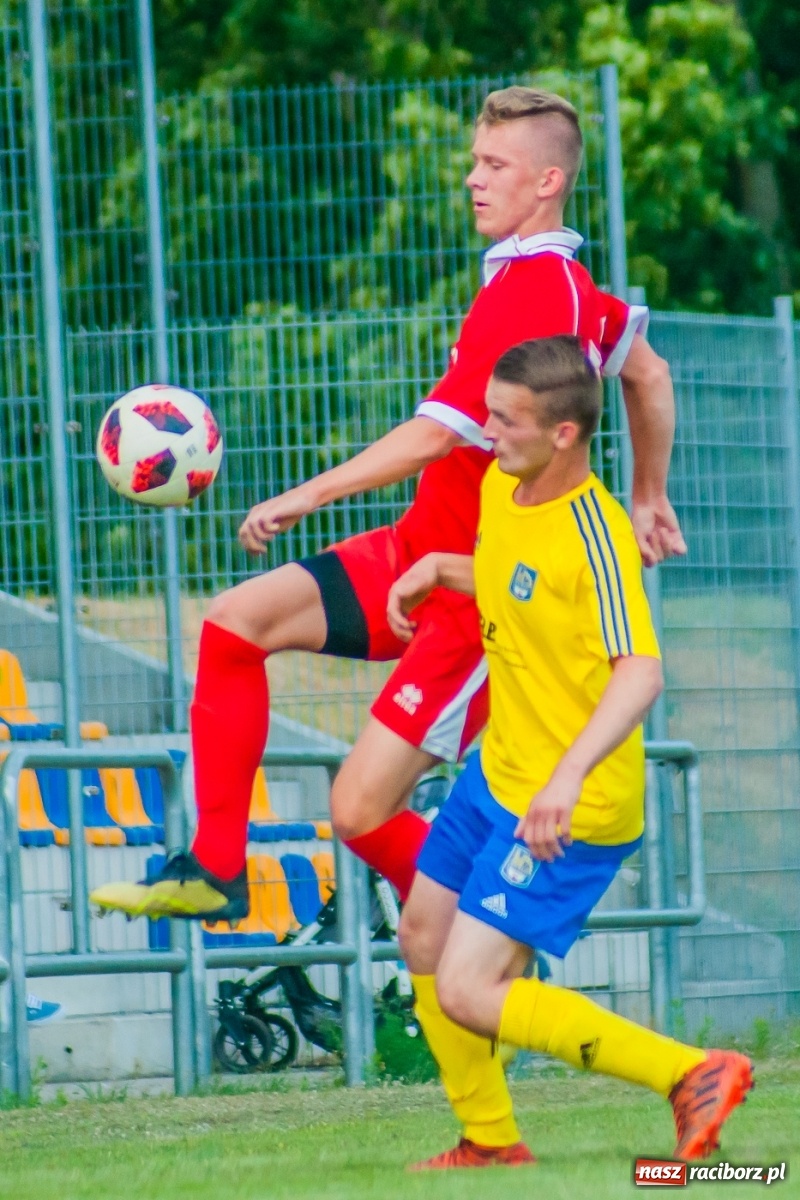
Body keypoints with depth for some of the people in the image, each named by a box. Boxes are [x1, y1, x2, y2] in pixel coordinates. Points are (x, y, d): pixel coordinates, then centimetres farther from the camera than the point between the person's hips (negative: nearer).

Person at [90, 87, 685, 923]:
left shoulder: (528, 294, -24)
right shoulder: (564, 283, 8)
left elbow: (436, 434, -27)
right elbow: (648, 375, 25)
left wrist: (307, 496, -24)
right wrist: (648, 500, 33)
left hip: (478, 595, -10)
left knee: (360, 810, -11)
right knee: (236, 622, 2)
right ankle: (215, 870, 6)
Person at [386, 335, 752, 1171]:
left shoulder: (594, 533, -25)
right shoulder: (500, 487, 1)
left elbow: (640, 673, -36)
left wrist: (569, 775, -48)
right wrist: (437, 568, 9)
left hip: (570, 810, -9)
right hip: (497, 771, 9)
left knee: (469, 994, -14)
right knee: (423, 942, 20)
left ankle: (692, 1075, -8)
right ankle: (491, 1141, 37)